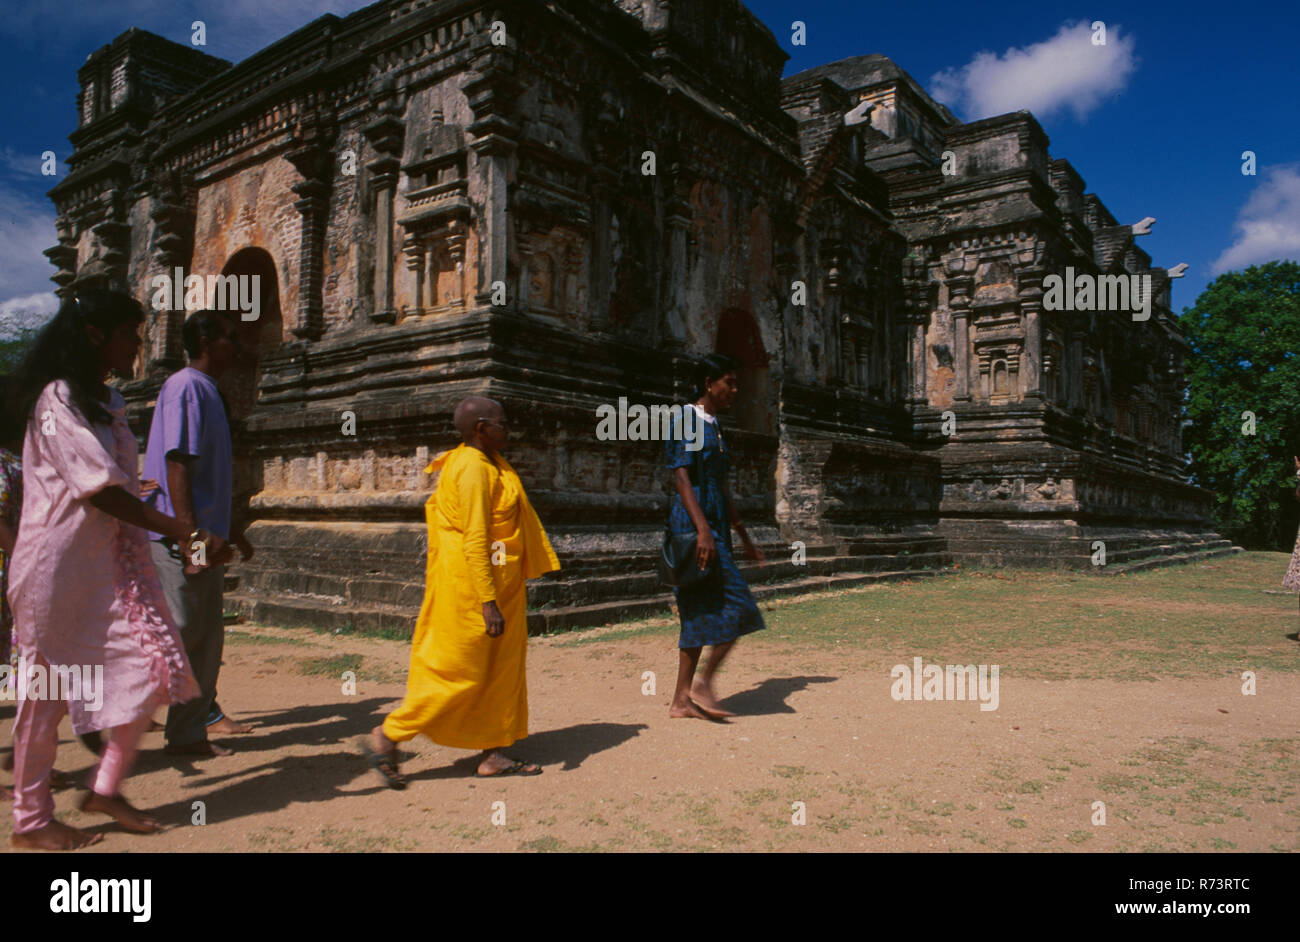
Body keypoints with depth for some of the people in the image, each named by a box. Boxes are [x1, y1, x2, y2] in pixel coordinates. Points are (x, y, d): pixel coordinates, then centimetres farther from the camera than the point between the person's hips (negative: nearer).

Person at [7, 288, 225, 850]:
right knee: (48, 692, 4)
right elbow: (100, 491, -20)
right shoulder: (57, 399, -13)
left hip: (113, 561, 8)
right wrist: (186, 535, -22)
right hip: (60, 566, -8)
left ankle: (106, 788, 19)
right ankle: (30, 820, 20)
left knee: (154, 667, 3)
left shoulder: (108, 402, 13)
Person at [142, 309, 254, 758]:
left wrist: (229, 534, 26)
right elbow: (176, 464, -20)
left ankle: (190, 732, 17)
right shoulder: (186, 387, -11)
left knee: (207, 637, 10)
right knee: (178, 633, -5)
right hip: (180, 538, -10)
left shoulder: (208, 391, 18)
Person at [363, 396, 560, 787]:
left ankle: (493, 753, 20)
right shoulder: (473, 469, -18)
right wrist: (488, 601, -25)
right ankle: (386, 737, 10)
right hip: (473, 584, -10)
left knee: (503, 668, 12)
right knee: (459, 674, -2)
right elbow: (474, 540, -23)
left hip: (500, 584, 10)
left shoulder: (489, 465, 13)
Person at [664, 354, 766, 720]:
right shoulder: (686, 421, -7)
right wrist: (703, 530, -28)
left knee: (701, 615, 8)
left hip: (713, 529, 9)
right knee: (738, 606, -12)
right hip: (694, 526, -9)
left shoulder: (713, 427, 20)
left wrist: (744, 537, 25)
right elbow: (681, 478, -18)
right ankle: (703, 682, -2)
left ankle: (682, 699, 13)